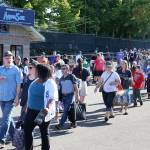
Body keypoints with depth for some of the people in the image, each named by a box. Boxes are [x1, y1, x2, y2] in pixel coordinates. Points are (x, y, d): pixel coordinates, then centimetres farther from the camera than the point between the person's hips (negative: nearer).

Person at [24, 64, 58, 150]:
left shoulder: (50, 83, -16)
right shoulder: (36, 81, 8)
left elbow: (53, 98, -24)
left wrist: (48, 108, -40)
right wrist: (27, 105, 23)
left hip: (42, 112, -8)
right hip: (31, 111, 8)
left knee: (44, 133, 7)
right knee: (27, 130, 11)